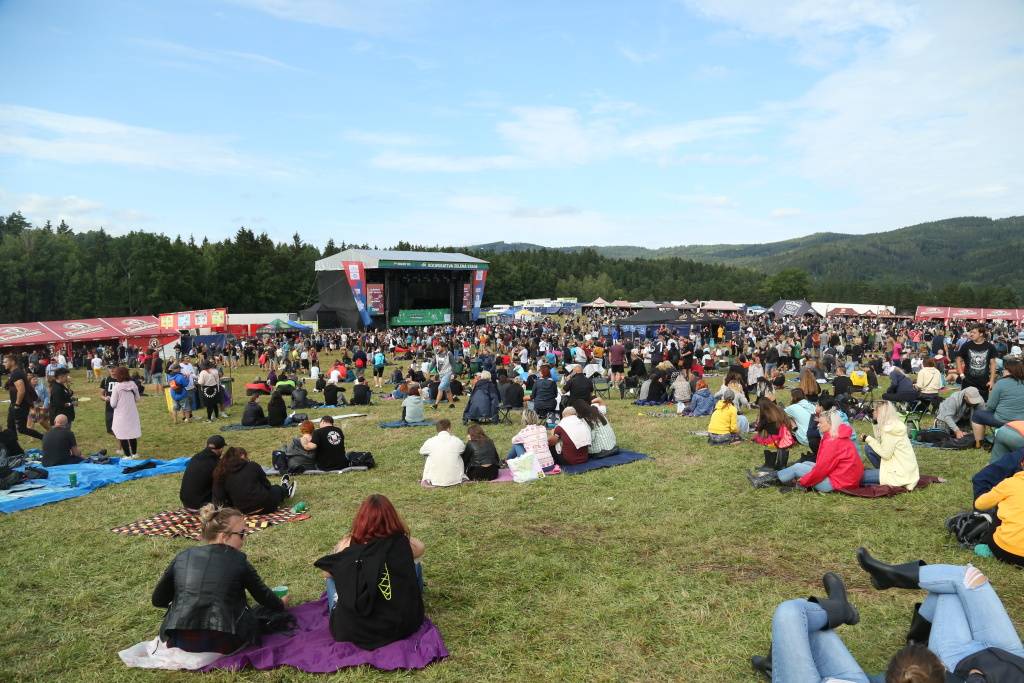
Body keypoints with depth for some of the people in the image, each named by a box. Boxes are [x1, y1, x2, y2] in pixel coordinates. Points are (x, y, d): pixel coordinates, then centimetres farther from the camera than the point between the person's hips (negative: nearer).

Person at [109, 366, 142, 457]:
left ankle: (128, 455, 9)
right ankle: (134, 453, 26)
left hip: (121, 415, -5)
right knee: (133, 433, 16)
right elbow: (137, 399, 6)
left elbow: (113, 404, -10)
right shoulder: (133, 384, -3)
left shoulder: (116, 387, -15)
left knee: (122, 436, 6)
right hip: (132, 414, 5)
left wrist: (111, 398, 9)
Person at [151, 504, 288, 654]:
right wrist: (281, 604, 35)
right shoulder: (238, 561, 1)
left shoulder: (183, 557, 8)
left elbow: (158, 600, 15)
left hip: (178, 642, 4)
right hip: (222, 644, -4)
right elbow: (263, 595, 14)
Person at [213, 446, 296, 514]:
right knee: (276, 488, 28)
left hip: (244, 511, 5)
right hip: (264, 506, -5)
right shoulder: (252, 466, -9)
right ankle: (286, 489, 58)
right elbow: (266, 484, 0)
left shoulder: (223, 474, 0)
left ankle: (285, 487, 57)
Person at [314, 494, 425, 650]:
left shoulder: (347, 545, -9)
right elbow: (421, 548, 15)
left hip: (350, 631, 0)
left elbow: (327, 572, 10)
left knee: (334, 576, 22)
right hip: (401, 627, 0)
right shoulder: (403, 544, -9)